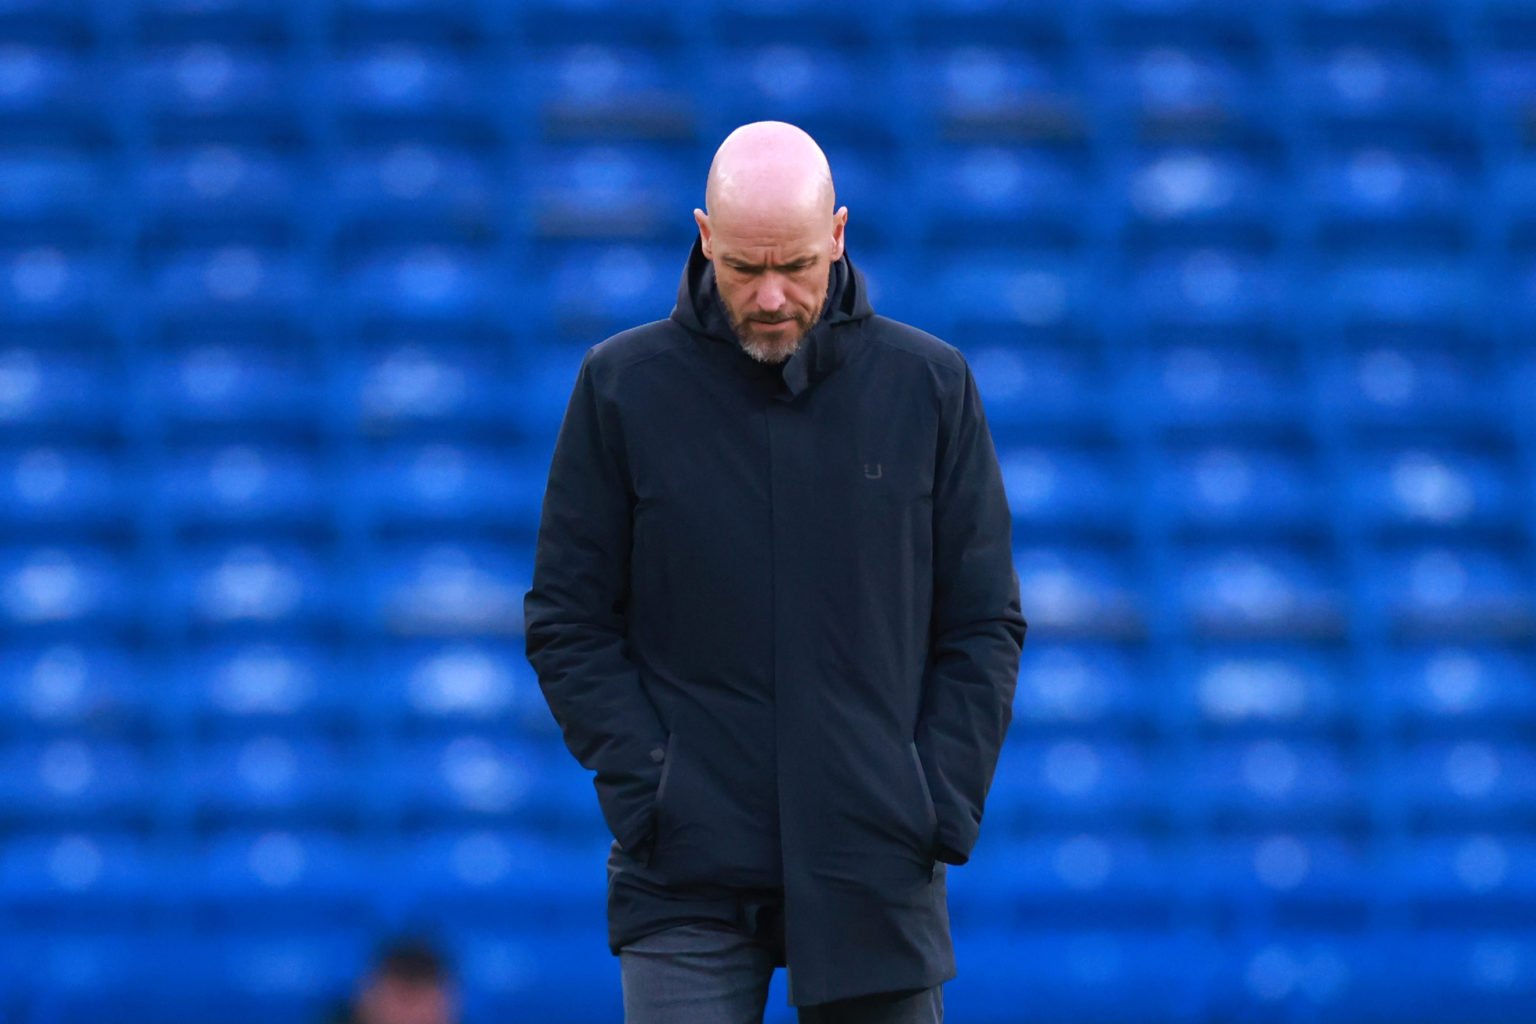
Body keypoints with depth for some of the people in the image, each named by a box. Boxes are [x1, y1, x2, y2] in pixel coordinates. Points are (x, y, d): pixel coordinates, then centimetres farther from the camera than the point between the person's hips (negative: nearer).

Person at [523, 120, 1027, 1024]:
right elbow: (567, 621, 4)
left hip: (876, 875, 1)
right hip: (687, 881, -1)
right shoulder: (625, 387, 3)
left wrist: (941, 809, -3)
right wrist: (644, 793, -7)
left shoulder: (930, 384, 5)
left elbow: (984, 623, 8)